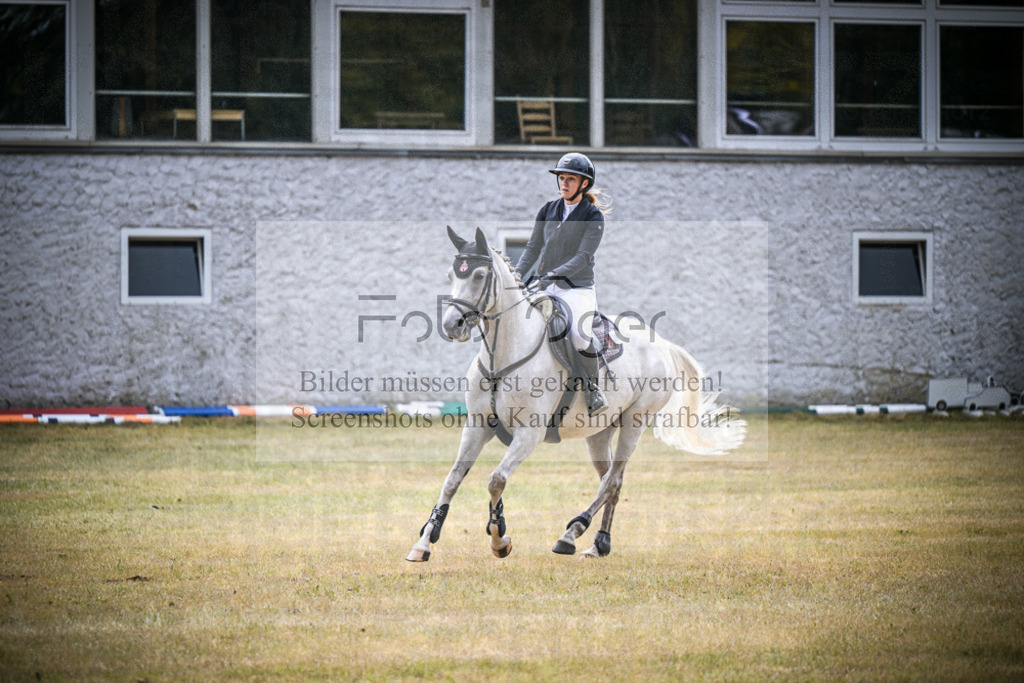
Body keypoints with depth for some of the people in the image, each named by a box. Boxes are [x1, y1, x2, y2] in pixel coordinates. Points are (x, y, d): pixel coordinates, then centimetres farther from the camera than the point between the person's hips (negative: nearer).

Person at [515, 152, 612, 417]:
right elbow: (533, 248, 13)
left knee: (579, 335, -28)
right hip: (546, 288, 6)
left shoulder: (593, 216, -4)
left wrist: (556, 273, -26)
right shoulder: (548, 211, 11)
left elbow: (583, 256, -13)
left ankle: (594, 388, -7)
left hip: (578, 288, -5)